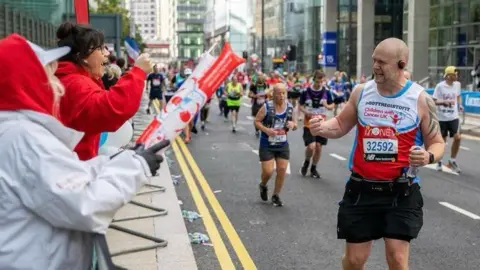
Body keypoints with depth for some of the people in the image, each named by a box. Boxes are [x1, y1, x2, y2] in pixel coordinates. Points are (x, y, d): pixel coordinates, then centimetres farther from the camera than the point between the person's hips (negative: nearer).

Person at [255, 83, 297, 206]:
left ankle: (276, 195, 22)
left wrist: (293, 125, -16)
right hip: (267, 145, -4)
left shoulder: (290, 107, -2)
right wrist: (266, 130, -25)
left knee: (282, 170, 2)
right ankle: (263, 186, 30)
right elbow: (256, 121, -8)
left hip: (283, 145, 4)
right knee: (268, 171, -6)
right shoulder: (267, 107, -15)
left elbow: (294, 125, 9)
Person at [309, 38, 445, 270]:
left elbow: (437, 142, 1)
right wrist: (322, 128, -9)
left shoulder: (420, 99, -7)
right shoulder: (361, 92, 0)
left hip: (401, 192, -2)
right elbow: (342, 125, 13)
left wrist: (429, 157, -22)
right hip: (362, 189, 3)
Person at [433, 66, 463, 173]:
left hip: (453, 117, 3)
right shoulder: (440, 86, -9)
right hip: (442, 117, -3)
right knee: (442, 140, 6)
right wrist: (445, 101, -25)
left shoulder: (457, 84, 3)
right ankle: (439, 162, 27)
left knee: (457, 137, -11)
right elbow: (433, 101, -9)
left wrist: (459, 105, 3)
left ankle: (452, 161, 9)